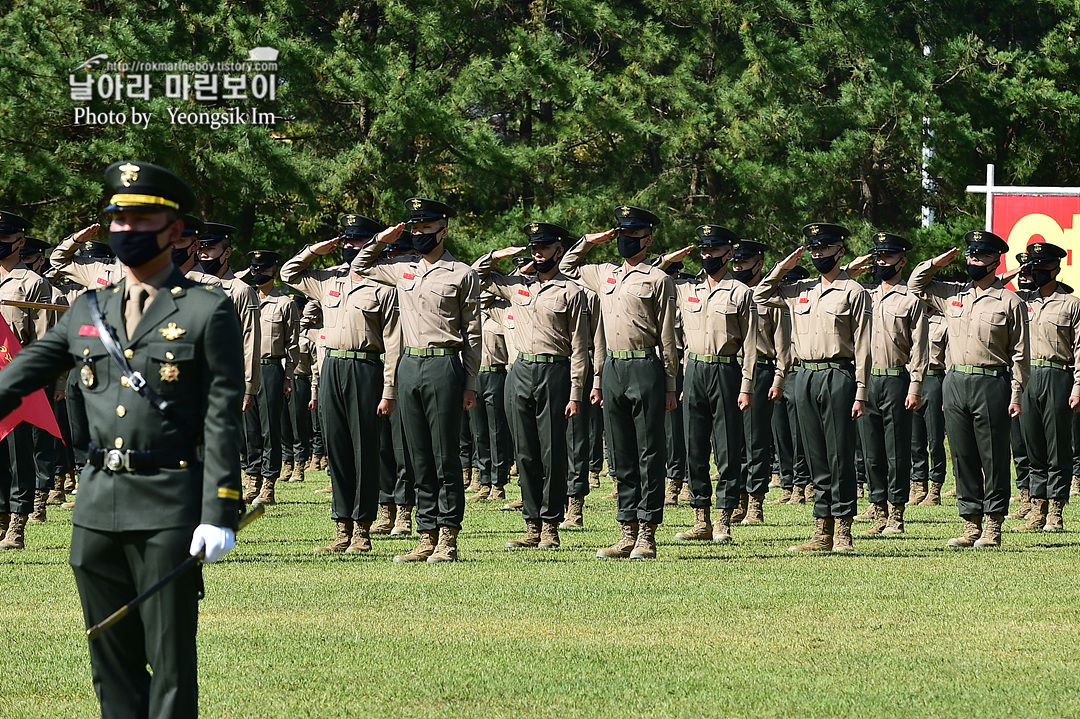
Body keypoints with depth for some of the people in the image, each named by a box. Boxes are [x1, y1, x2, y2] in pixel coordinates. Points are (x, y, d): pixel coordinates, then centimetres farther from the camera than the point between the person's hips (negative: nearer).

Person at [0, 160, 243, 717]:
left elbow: (222, 420, -6)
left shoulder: (207, 311, -2)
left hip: (169, 507, -5)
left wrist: (220, 515, -13)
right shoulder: (87, 312, 13)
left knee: (170, 660, -2)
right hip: (98, 505, 5)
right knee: (111, 665, 8)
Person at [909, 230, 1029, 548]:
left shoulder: (1011, 303, -1)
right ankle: (971, 527, 12)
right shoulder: (953, 294, 13)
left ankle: (993, 529, 2)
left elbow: (1019, 354, -1)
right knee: (963, 459, 6)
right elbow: (916, 285, 27)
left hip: (992, 385, -5)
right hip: (955, 383, 5)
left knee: (994, 459, -2)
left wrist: (1015, 396, -8)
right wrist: (936, 263, 10)